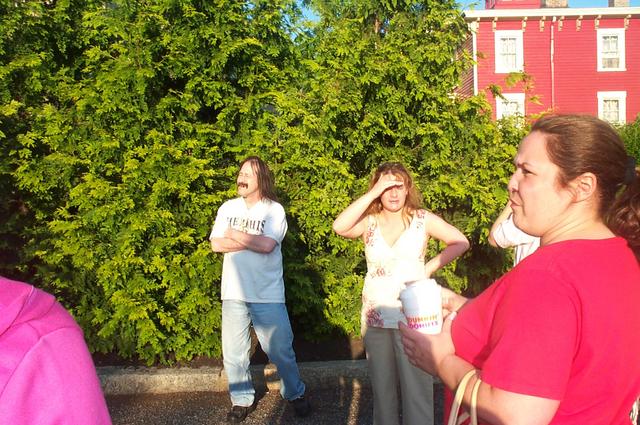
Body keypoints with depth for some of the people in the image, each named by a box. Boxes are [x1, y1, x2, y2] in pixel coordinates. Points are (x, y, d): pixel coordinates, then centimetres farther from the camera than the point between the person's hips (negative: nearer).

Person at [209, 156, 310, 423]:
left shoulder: (274, 210, -5)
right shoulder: (228, 208, 7)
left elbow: (267, 245, -19)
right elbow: (216, 245, -3)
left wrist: (235, 235, -7)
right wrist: (252, 240, -12)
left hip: (267, 295, -3)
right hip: (233, 293, 4)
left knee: (280, 350, 7)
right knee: (233, 353, 10)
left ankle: (295, 394, 31)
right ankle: (242, 399, 31)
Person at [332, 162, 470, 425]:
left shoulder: (422, 219, -2)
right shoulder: (369, 222, 1)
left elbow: (460, 242, 2)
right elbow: (339, 227, -19)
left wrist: (429, 268, -4)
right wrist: (373, 193, -17)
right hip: (375, 317, 2)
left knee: (416, 387, 2)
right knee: (381, 386, 17)